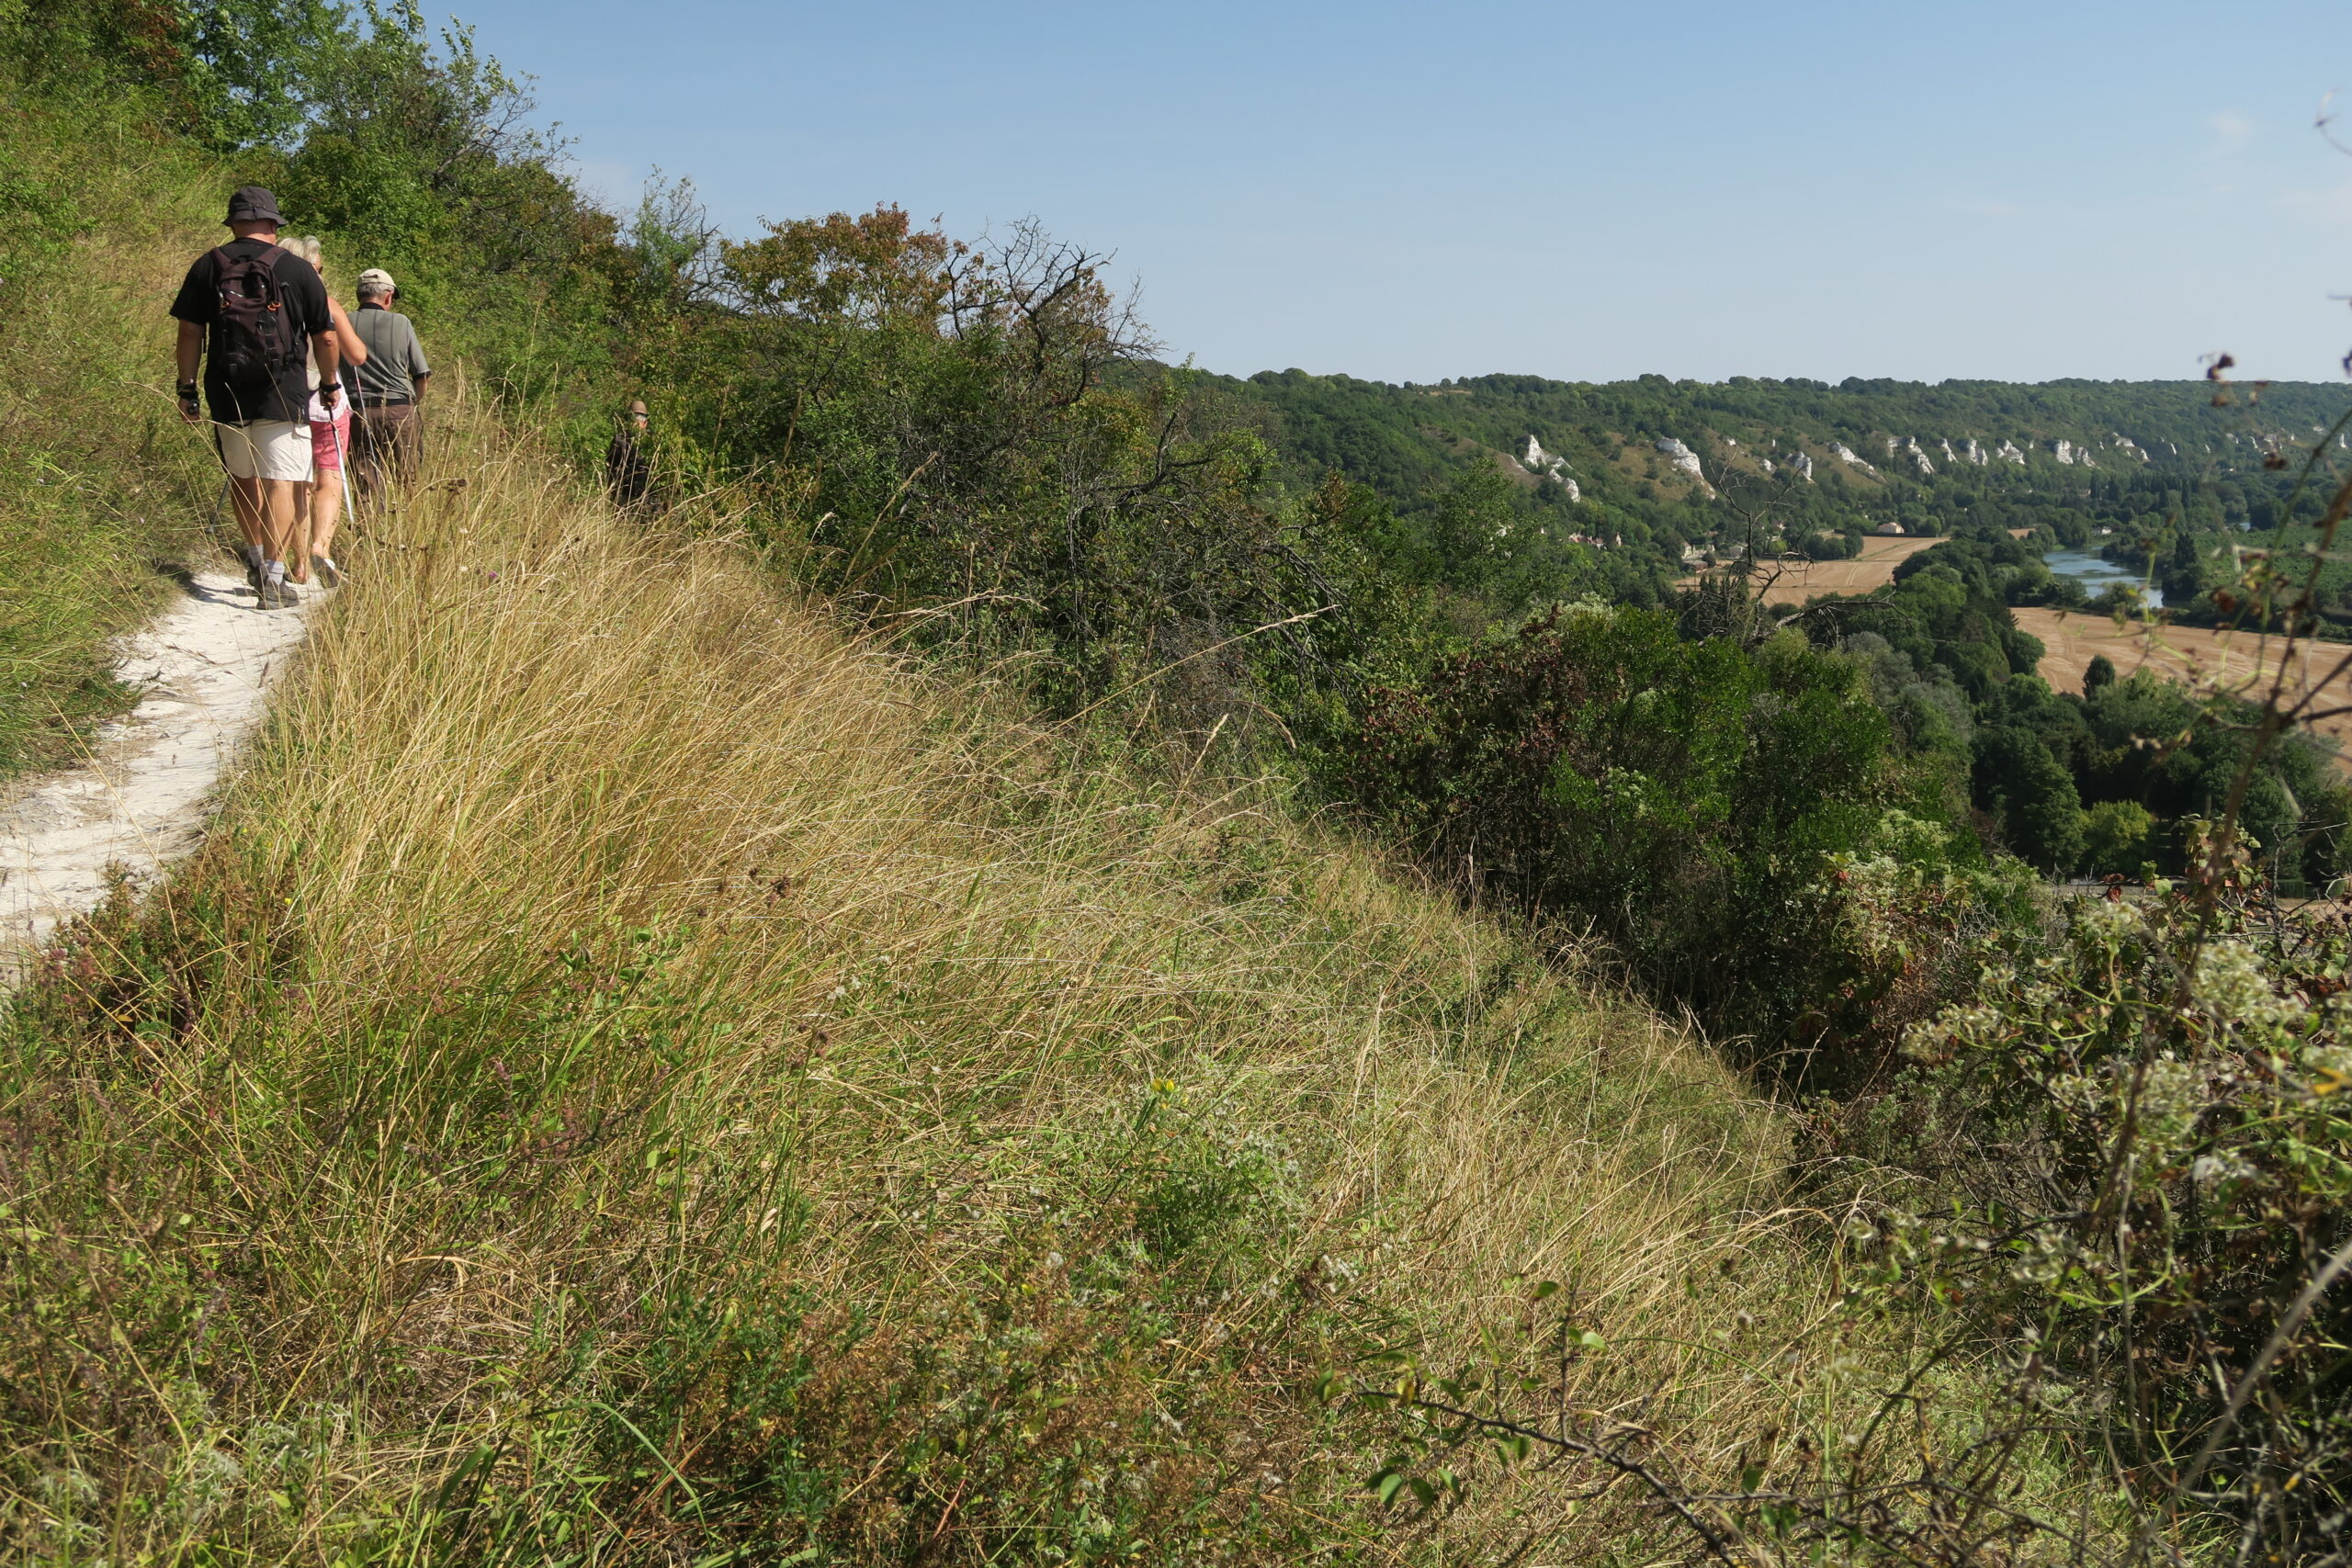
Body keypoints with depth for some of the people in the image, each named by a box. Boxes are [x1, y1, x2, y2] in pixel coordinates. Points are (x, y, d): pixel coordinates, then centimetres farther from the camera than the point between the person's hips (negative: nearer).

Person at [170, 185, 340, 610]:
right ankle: (273, 579, -10)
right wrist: (330, 385, 19)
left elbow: (189, 333, 3)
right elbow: (325, 339, 4)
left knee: (242, 477, 21)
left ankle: (256, 559, 33)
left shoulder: (208, 265, 5)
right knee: (279, 482, -4)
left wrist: (186, 388, 10)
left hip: (226, 392, 3)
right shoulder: (298, 269, 0)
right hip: (283, 392, -3)